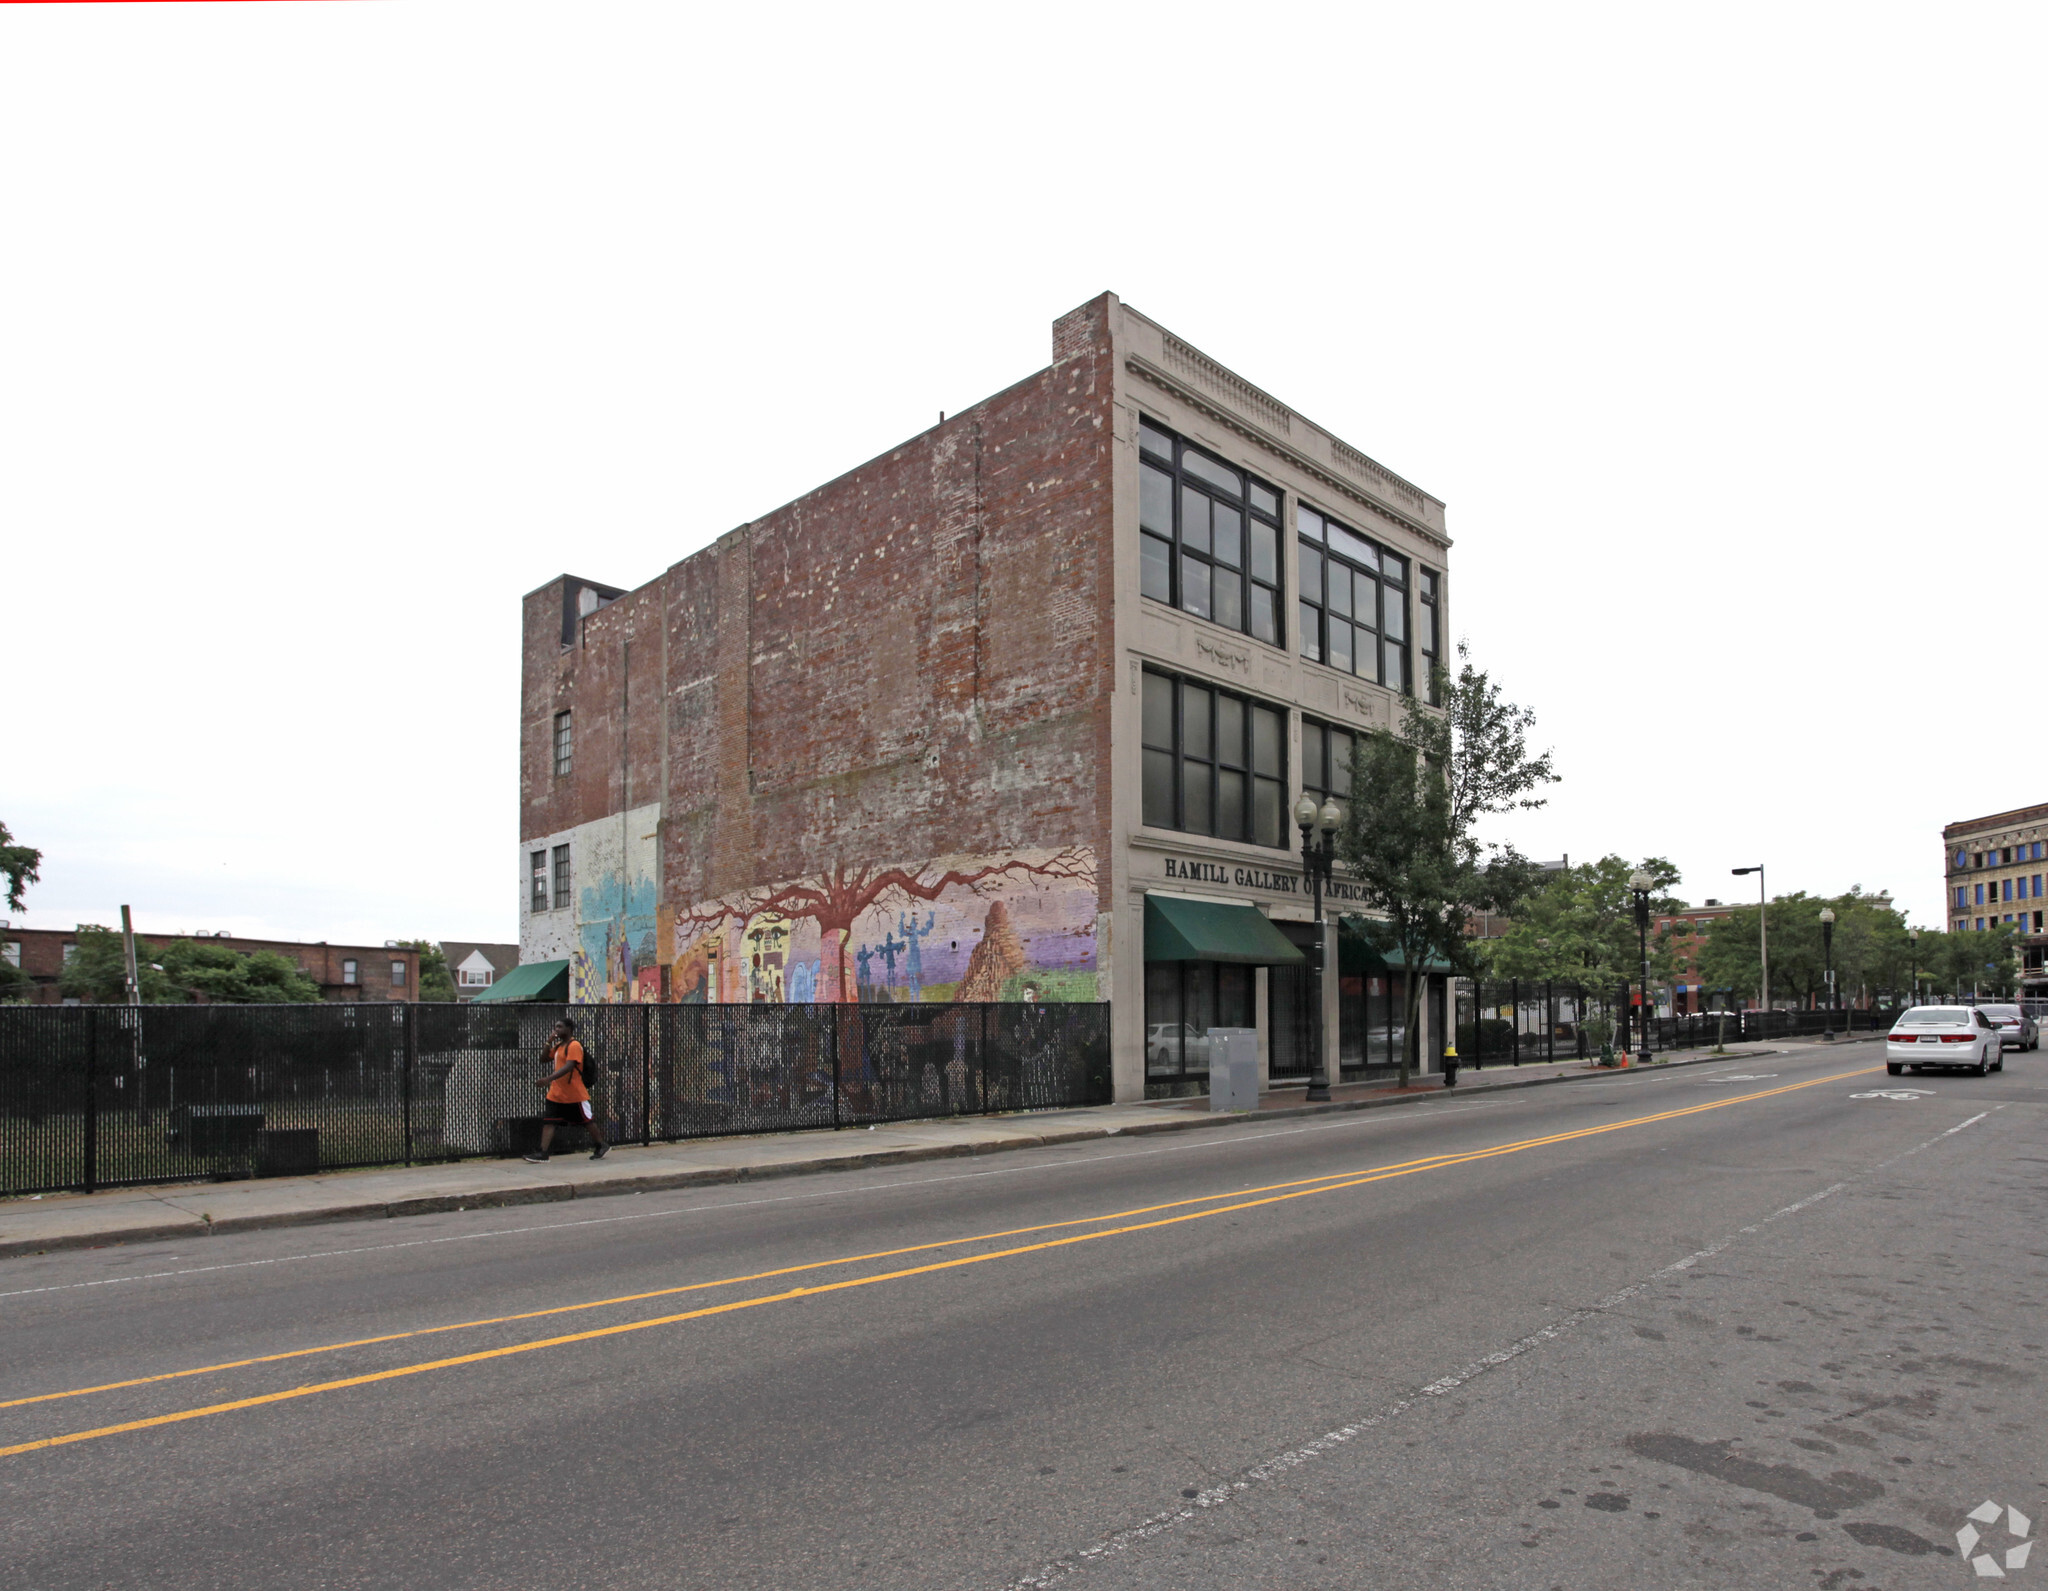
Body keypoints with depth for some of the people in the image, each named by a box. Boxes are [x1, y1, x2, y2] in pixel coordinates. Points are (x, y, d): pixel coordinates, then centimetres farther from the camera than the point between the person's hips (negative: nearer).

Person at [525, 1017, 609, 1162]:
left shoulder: (574, 1046, -15)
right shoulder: (558, 1045, 13)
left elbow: (569, 1066, -27)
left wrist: (549, 1078, -38)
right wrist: (549, 1042, 3)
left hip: (575, 1094, -8)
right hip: (556, 1094, 8)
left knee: (588, 1120, 5)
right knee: (548, 1121, -5)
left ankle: (602, 1146, 21)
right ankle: (543, 1154, -8)